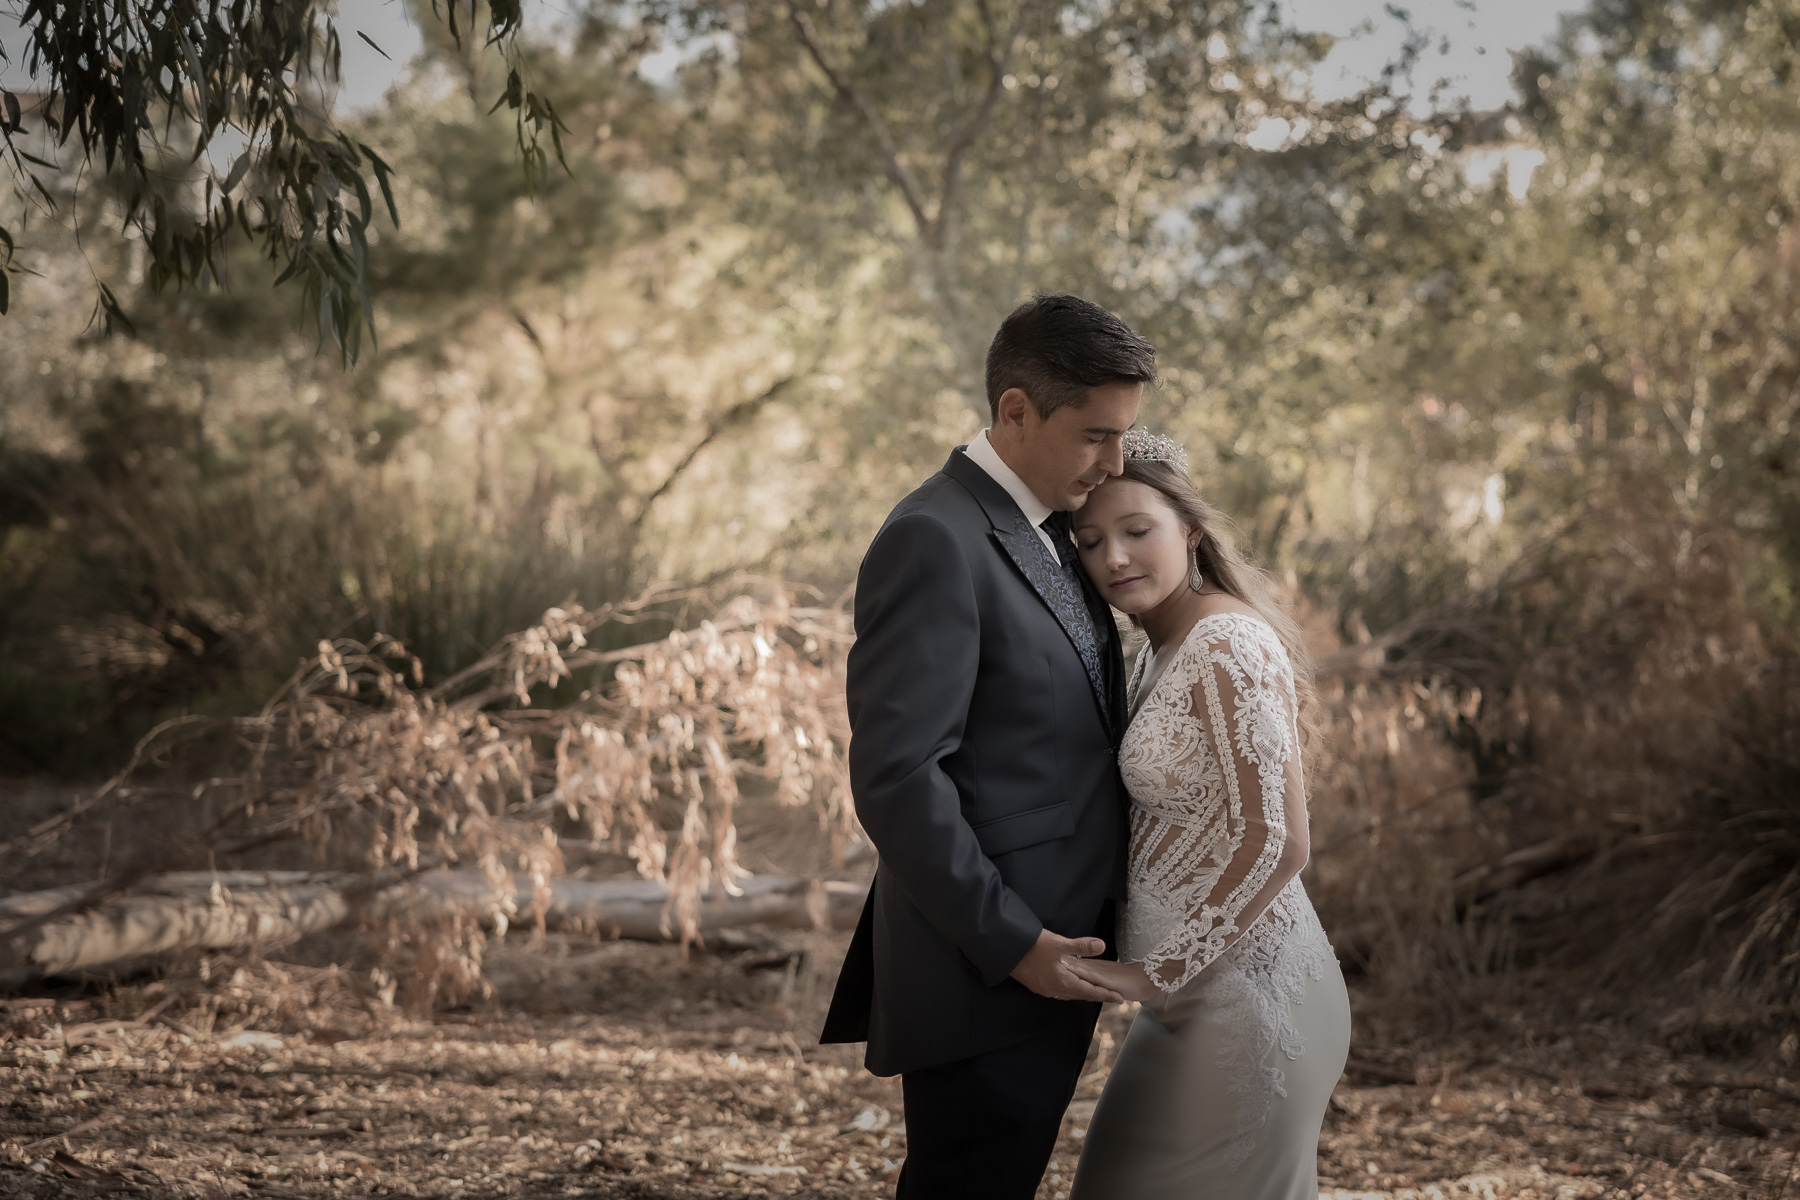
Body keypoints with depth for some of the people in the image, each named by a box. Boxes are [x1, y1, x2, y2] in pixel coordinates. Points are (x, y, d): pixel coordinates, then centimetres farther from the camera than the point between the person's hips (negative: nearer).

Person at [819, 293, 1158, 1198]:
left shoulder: (1051, 535, 16)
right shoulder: (933, 542, -15)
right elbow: (896, 777, -21)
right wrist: (1014, 944, -20)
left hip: (1049, 963, 9)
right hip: (985, 979, -9)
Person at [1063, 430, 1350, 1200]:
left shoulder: (1228, 646, -17)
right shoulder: (1163, 652, 12)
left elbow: (1275, 845, -22)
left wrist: (1156, 972, -18)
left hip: (1243, 995, -10)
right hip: (1199, 993, 10)